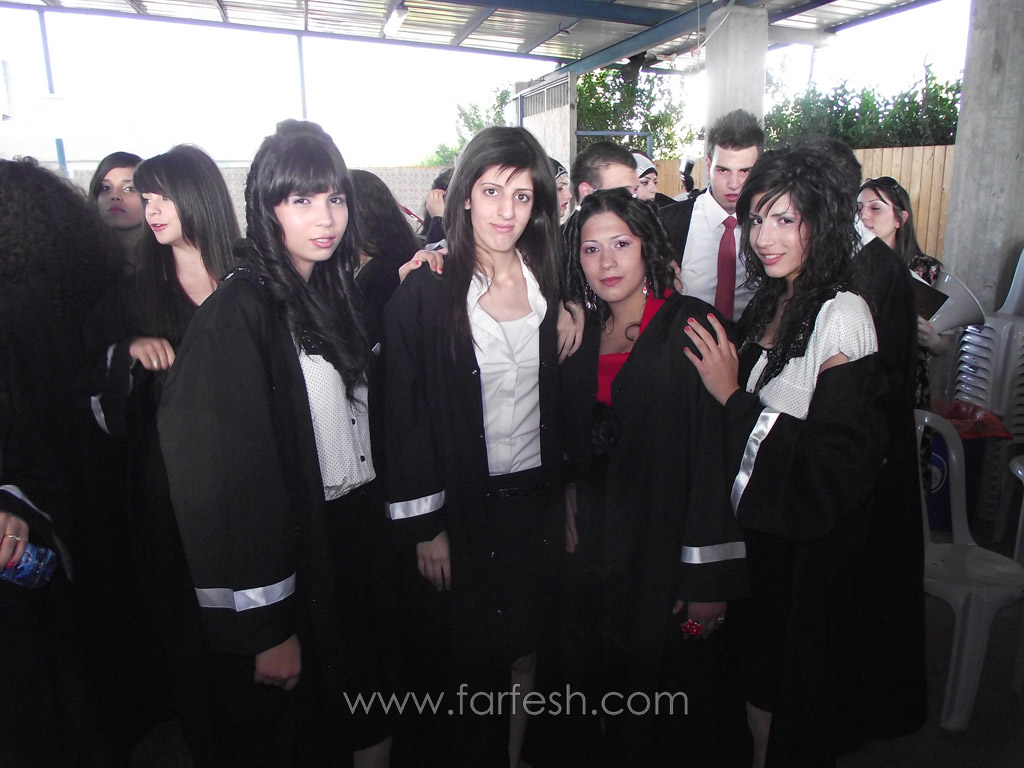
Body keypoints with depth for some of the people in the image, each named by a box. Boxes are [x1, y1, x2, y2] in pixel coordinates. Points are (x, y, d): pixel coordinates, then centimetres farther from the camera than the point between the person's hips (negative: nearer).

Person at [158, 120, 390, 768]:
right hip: (292, 557, -6)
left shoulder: (338, 292, 7)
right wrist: (266, 628, -17)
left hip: (361, 541, 7)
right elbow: (228, 477, -19)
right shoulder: (240, 311, -16)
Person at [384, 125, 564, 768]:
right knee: (476, 657, 11)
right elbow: (406, 413, -9)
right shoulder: (425, 291, -10)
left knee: (527, 651, 17)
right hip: (464, 505, -3)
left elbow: (566, 398, 7)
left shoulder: (550, 285, 2)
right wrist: (425, 524, -9)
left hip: (539, 498, 4)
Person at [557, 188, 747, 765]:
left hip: (668, 552, -5)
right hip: (597, 549, 5)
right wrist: (572, 516, 5)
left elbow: (716, 451, -16)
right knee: (599, 684, 18)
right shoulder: (584, 334, 7)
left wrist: (709, 576, -18)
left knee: (665, 705, 9)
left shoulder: (692, 325, -12)